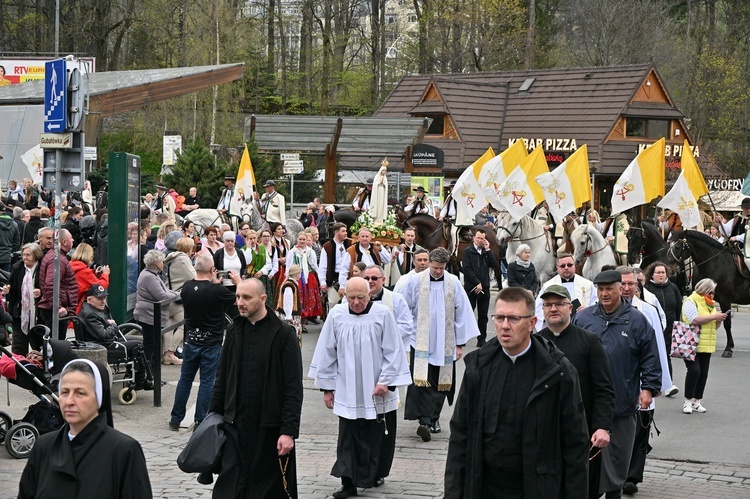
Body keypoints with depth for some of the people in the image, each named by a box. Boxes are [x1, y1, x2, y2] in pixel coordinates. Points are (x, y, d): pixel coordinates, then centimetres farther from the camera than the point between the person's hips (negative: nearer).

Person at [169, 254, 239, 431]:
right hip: (211, 343, -5)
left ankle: (176, 419, 21)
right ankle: (200, 422, 6)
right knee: (207, 382, 4)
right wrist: (239, 282, 10)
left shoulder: (187, 287, -4)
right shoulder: (216, 290, -20)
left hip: (191, 341, 5)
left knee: (185, 379, 15)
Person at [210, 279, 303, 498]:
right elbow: (222, 379, 16)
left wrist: (289, 431, -14)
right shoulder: (234, 331, 9)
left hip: (270, 427, -4)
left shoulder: (284, 335, -6)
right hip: (235, 425, 4)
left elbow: (293, 388, -9)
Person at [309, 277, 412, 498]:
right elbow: (327, 353, 3)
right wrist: (327, 387, 5)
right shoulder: (336, 315, -4)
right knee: (348, 438, -3)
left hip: (377, 391, -1)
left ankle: (376, 474, 29)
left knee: (377, 436, 11)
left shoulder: (383, 314, -10)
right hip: (347, 392, 1)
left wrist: (386, 381, -9)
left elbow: (393, 351, -5)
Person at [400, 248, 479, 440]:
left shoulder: (454, 283, 1)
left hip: (445, 343, 2)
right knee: (422, 381, -15)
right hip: (421, 340, -2)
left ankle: (433, 418, 20)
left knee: (441, 382, 7)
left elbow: (462, 313, 6)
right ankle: (424, 421, -20)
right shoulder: (415, 281, -3)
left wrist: (460, 343, 6)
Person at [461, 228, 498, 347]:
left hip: (484, 287, 4)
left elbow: (494, 265, 0)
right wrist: (477, 283, -14)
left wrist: (488, 250, -6)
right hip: (471, 288, -4)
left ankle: (482, 339, 11)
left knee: (483, 315, 6)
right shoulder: (467, 252, -1)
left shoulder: (487, 252, 13)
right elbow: (467, 269, -9)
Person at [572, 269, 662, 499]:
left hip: (623, 403, 0)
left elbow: (650, 358, 4)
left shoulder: (636, 320, 3)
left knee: (619, 455, 10)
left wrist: (648, 388, -3)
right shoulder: (583, 318, 5)